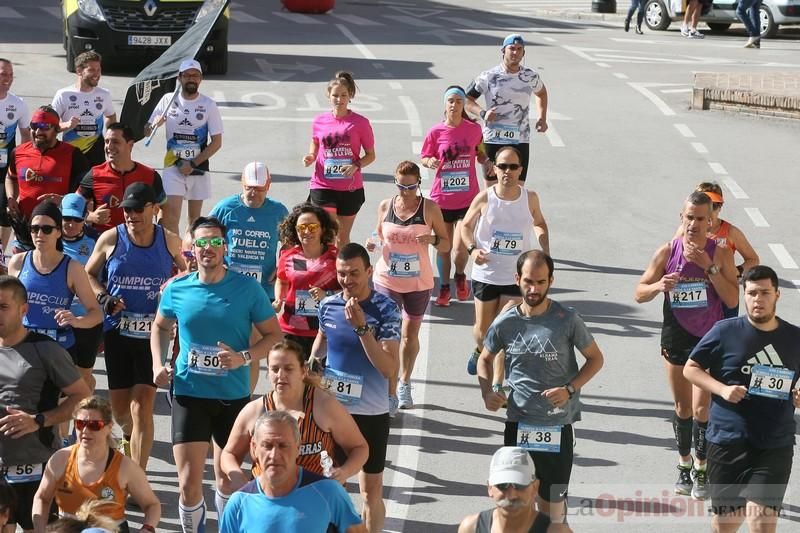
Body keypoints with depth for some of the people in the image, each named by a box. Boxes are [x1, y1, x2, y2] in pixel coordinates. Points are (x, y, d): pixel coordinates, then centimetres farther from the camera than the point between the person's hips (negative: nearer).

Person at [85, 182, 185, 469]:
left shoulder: (170, 241, -1)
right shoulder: (110, 239, -2)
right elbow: (89, 274, 11)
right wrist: (103, 298, -8)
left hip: (153, 333, -2)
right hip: (117, 330, 2)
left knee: (142, 406, -12)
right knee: (119, 407, 12)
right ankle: (130, 435, 49)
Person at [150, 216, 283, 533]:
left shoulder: (248, 288, -8)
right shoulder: (176, 289, -1)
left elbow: (274, 335, -2)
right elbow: (160, 327, 18)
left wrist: (243, 358, -18)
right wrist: (158, 364, 2)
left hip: (234, 396, 0)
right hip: (189, 394, 0)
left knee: (228, 481, 15)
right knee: (189, 483, -5)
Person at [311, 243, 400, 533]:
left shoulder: (386, 309, -15)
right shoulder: (327, 305, -2)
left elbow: (390, 369, -23)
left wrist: (362, 326, -28)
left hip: (371, 413, -3)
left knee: (371, 490, 8)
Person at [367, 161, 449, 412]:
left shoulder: (429, 208, -7)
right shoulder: (385, 206, -2)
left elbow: (446, 245, -1)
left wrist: (433, 240, -23)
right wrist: (372, 243, -11)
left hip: (418, 283, 0)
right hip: (387, 280, 0)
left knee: (410, 335, 15)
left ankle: (404, 384, 36)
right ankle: (390, 394, -2)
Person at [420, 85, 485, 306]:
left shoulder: (474, 129, -2)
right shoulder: (436, 132, -3)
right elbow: (424, 158, 5)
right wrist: (430, 162, -17)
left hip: (467, 198, -1)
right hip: (441, 198, 1)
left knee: (460, 248, -9)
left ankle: (460, 276, 23)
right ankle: (444, 287, 28)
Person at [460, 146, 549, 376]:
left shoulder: (530, 198, -5)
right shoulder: (484, 198, -10)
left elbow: (540, 223, 14)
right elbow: (466, 226, 4)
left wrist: (546, 253, 0)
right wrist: (472, 249, -15)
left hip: (516, 277, 0)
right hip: (485, 273, 0)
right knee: (483, 327, 11)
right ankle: (479, 352, 46)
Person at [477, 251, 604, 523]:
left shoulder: (567, 320, -11)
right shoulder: (505, 323, -5)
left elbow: (595, 358, 0)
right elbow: (485, 359, 12)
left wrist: (570, 389, -15)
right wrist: (486, 393, -6)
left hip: (558, 425, -2)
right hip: (518, 423, 2)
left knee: (553, 500, 8)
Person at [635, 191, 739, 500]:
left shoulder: (720, 254, -8)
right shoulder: (667, 252, -5)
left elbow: (733, 300, -15)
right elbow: (639, 294, 0)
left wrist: (709, 267, -23)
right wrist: (658, 286, -21)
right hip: (676, 337, 2)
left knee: (701, 407, -9)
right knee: (682, 407, 11)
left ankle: (701, 470, 6)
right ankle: (684, 466, 26)